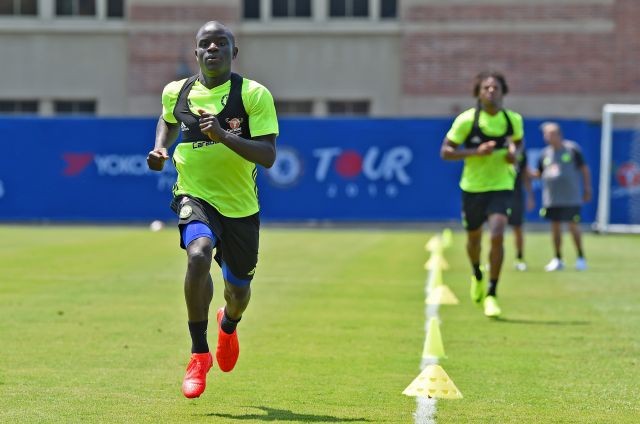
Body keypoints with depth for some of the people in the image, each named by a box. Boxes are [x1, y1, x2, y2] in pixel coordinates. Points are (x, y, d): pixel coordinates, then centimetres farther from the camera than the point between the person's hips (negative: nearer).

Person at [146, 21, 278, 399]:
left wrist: (224, 135, -30)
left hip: (240, 206, 0)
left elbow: (268, 155, -17)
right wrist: (161, 148, 5)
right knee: (199, 253, -33)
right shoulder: (176, 93, 0)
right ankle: (199, 354, -21)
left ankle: (229, 324, 56)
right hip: (195, 197, 0)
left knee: (238, 290, 15)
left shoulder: (255, 95, -11)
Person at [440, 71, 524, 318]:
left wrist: (513, 153, -6)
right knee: (474, 238, 15)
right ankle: (477, 276, 50)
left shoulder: (514, 120, -4)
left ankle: (491, 295, -11)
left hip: (502, 187, 0)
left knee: (497, 236, -20)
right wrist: (476, 151, -22)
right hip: (473, 187, 0)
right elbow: (445, 152, -9)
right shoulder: (466, 120, -12)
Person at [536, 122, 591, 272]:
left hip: (571, 197, -4)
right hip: (552, 198, 4)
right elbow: (538, 174, 16)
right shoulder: (545, 153, 9)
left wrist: (587, 189, 0)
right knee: (555, 227, 6)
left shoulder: (572, 149, -1)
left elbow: (584, 169, 3)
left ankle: (581, 258, 8)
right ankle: (558, 259, 15)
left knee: (573, 226, -5)